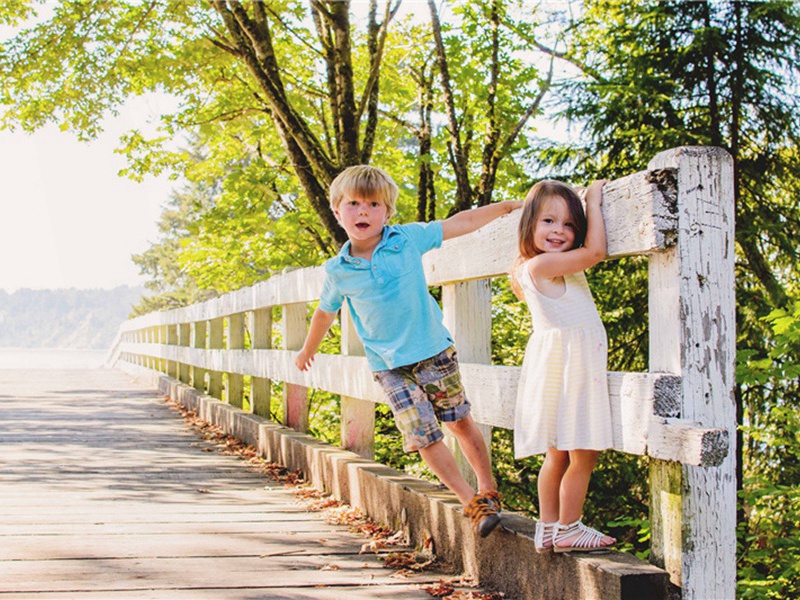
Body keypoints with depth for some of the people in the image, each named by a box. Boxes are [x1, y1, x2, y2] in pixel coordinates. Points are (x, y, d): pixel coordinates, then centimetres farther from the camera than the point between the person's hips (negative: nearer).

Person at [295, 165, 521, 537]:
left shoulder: (409, 238, -6)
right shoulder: (337, 271, -3)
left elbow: (462, 223, 2)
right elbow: (325, 312, 15)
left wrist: (509, 206, 3)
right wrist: (308, 351, 28)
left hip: (433, 351, 0)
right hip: (389, 365, 0)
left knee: (460, 422, 10)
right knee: (423, 437, -5)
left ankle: (488, 490, 27)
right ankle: (470, 502, 6)